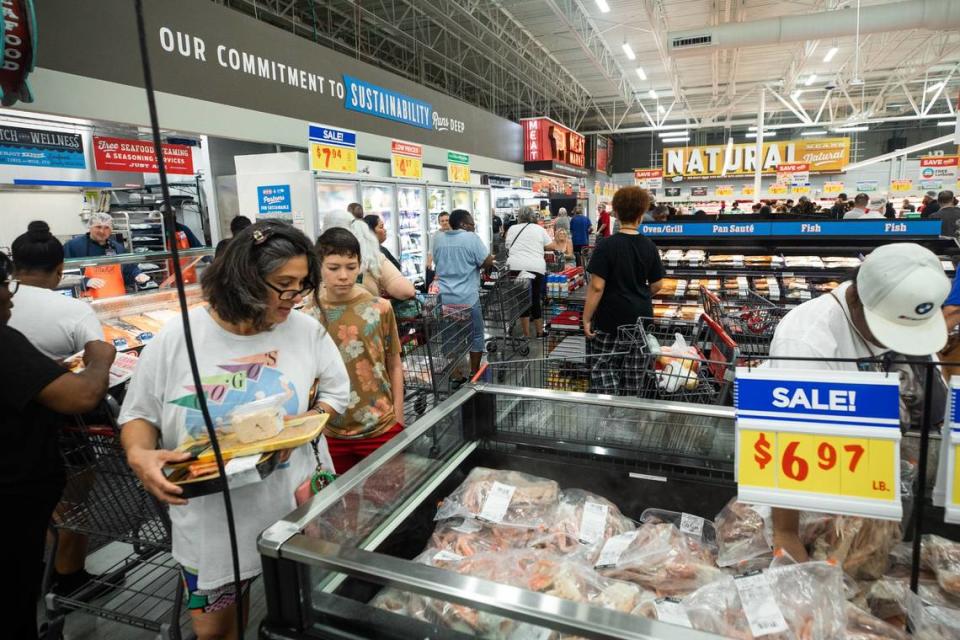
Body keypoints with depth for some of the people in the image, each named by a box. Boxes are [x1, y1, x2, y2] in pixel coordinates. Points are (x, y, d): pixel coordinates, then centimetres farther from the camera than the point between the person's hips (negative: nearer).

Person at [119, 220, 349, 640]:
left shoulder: (308, 331, -7)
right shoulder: (176, 339, -10)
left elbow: (335, 395, 2)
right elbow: (139, 414, -1)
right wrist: (139, 455, -21)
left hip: (297, 510, 1)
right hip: (211, 520, 0)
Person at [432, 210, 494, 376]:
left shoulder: (439, 239, 10)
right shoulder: (472, 238, -8)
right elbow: (487, 263, -10)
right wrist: (491, 258, 10)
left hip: (444, 297, 5)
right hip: (467, 297, -5)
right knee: (476, 335, 9)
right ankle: (474, 372, 16)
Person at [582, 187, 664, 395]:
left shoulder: (607, 246, -14)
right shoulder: (649, 246, 2)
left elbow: (597, 287, -17)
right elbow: (657, 285, 8)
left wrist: (586, 319, -10)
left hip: (611, 317, -5)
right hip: (641, 316, 5)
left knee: (602, 365, 3)